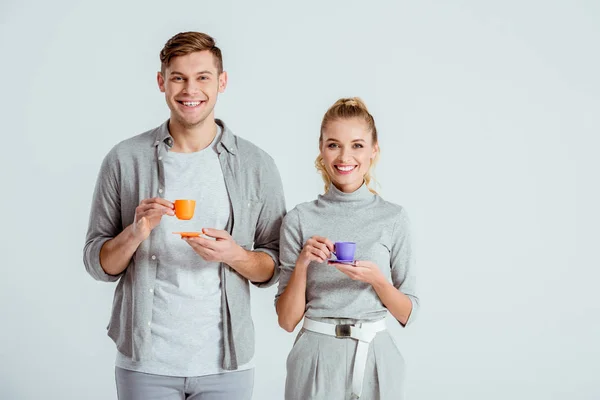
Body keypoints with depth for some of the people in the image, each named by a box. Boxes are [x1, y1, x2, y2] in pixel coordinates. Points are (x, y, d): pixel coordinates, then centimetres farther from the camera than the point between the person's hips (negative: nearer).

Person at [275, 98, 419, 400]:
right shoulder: (299, 220, -2)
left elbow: (407, 314, 3)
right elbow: (287, 320, 0)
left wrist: (376, 279, -14)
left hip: (374, 358, 1)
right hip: (317, 360, 0)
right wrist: (302, 265, -14)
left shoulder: (393, 218, -1)